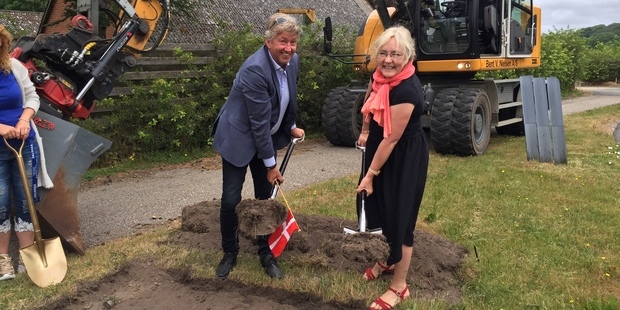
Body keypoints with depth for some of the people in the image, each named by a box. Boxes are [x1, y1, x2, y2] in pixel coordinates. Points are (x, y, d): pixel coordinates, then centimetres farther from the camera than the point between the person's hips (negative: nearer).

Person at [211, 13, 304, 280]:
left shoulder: (292, 61, -7)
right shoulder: (255, 69, -30)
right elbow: (260, 122, -26)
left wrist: (291, 126, 22)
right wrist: (271, 165, -21)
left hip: (268, 138, 6)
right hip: (239, 138, -6)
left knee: (266, 197, 10)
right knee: (231, 200, -1)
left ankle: (266, 252, 26)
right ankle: (230, 253, 22)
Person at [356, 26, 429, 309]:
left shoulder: (406, 91, -31)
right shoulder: (381, 74, -7)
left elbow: (391, 139, -26)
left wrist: (370, 175, -18)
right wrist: (365, 131, 14)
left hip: (405, 158, -8)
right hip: (380, 148, 8)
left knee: (398, 216, 1)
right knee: (378, 208, 19)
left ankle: (399, 287, 16)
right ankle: (386, 260, 41)